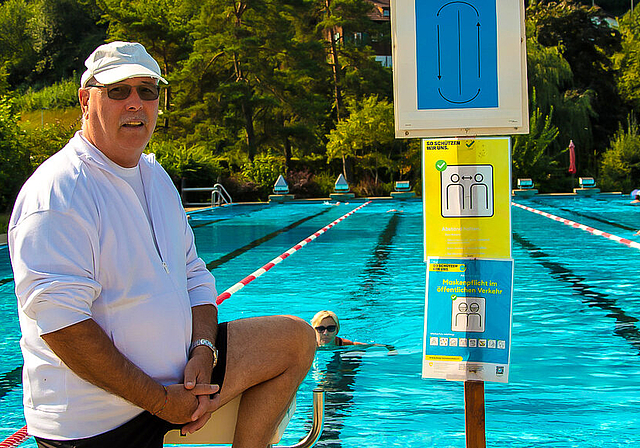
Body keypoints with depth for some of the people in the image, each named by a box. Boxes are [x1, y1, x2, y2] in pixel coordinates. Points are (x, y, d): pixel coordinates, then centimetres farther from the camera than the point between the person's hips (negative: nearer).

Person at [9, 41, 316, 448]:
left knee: (298, 338, 9)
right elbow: (60, 322, -27)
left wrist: (203, 352, -5)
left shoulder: (155, 175, 11)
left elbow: (192, 273, 14)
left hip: (171, 372, 9)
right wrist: (160, 400, -23)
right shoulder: (58, 193, -20)